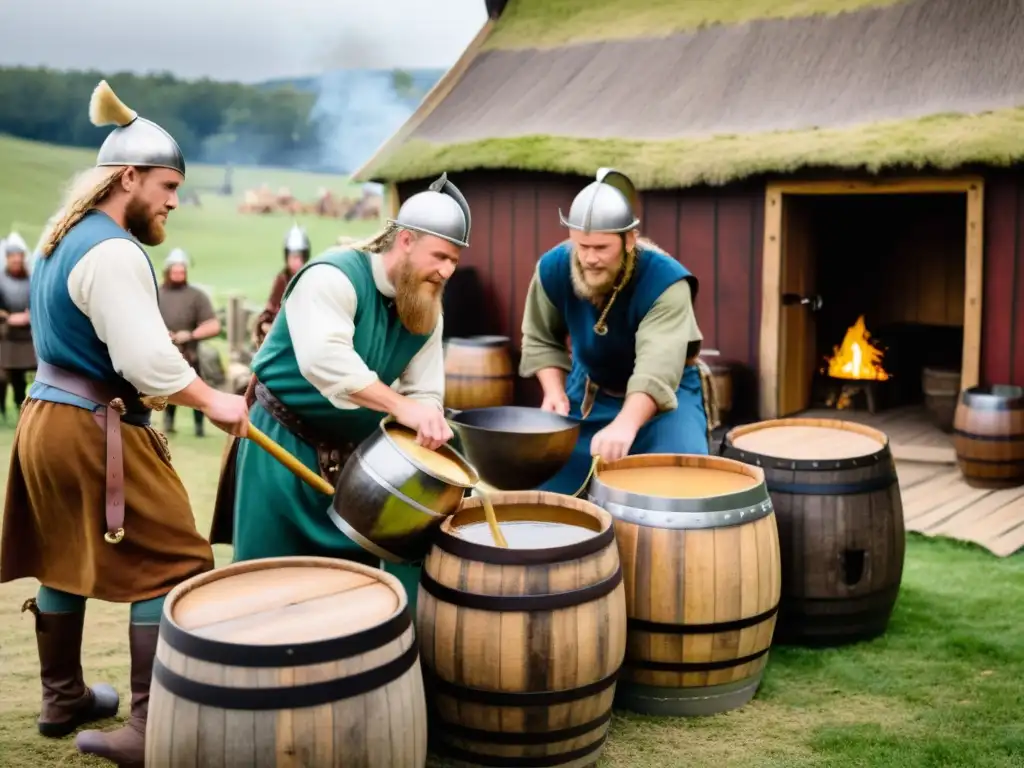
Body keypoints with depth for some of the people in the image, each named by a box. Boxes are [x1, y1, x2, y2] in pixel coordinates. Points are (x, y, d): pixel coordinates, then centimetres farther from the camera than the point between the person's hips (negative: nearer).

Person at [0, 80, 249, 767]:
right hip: (95, 431, -11)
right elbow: (146, 355, -26)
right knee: (175, 564, -5)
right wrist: (212, 401, -14)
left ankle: (64, 699, 34)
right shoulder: (113, 251, -19)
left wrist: (143, 393, 23)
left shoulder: (64, 240, 14)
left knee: (64, 559, 20)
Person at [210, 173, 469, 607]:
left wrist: (428, 425, -26)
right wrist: (400, 406, -44)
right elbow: (324, 359, -39)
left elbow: (424, 391, -3)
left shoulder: (427, 314, 0)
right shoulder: (334, 277, -23)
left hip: (355, 452, 6)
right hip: (284, 443, -6)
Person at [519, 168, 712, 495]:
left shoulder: (665, 281, -32)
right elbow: (541, 340, 2)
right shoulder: (553, 269, -18)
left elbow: (657, 369, -45)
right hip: (588, 391, 4)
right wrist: (554, 391, -16)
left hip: (666, 389, -4)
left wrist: (625, 426, -62)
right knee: (543, 479, 2)